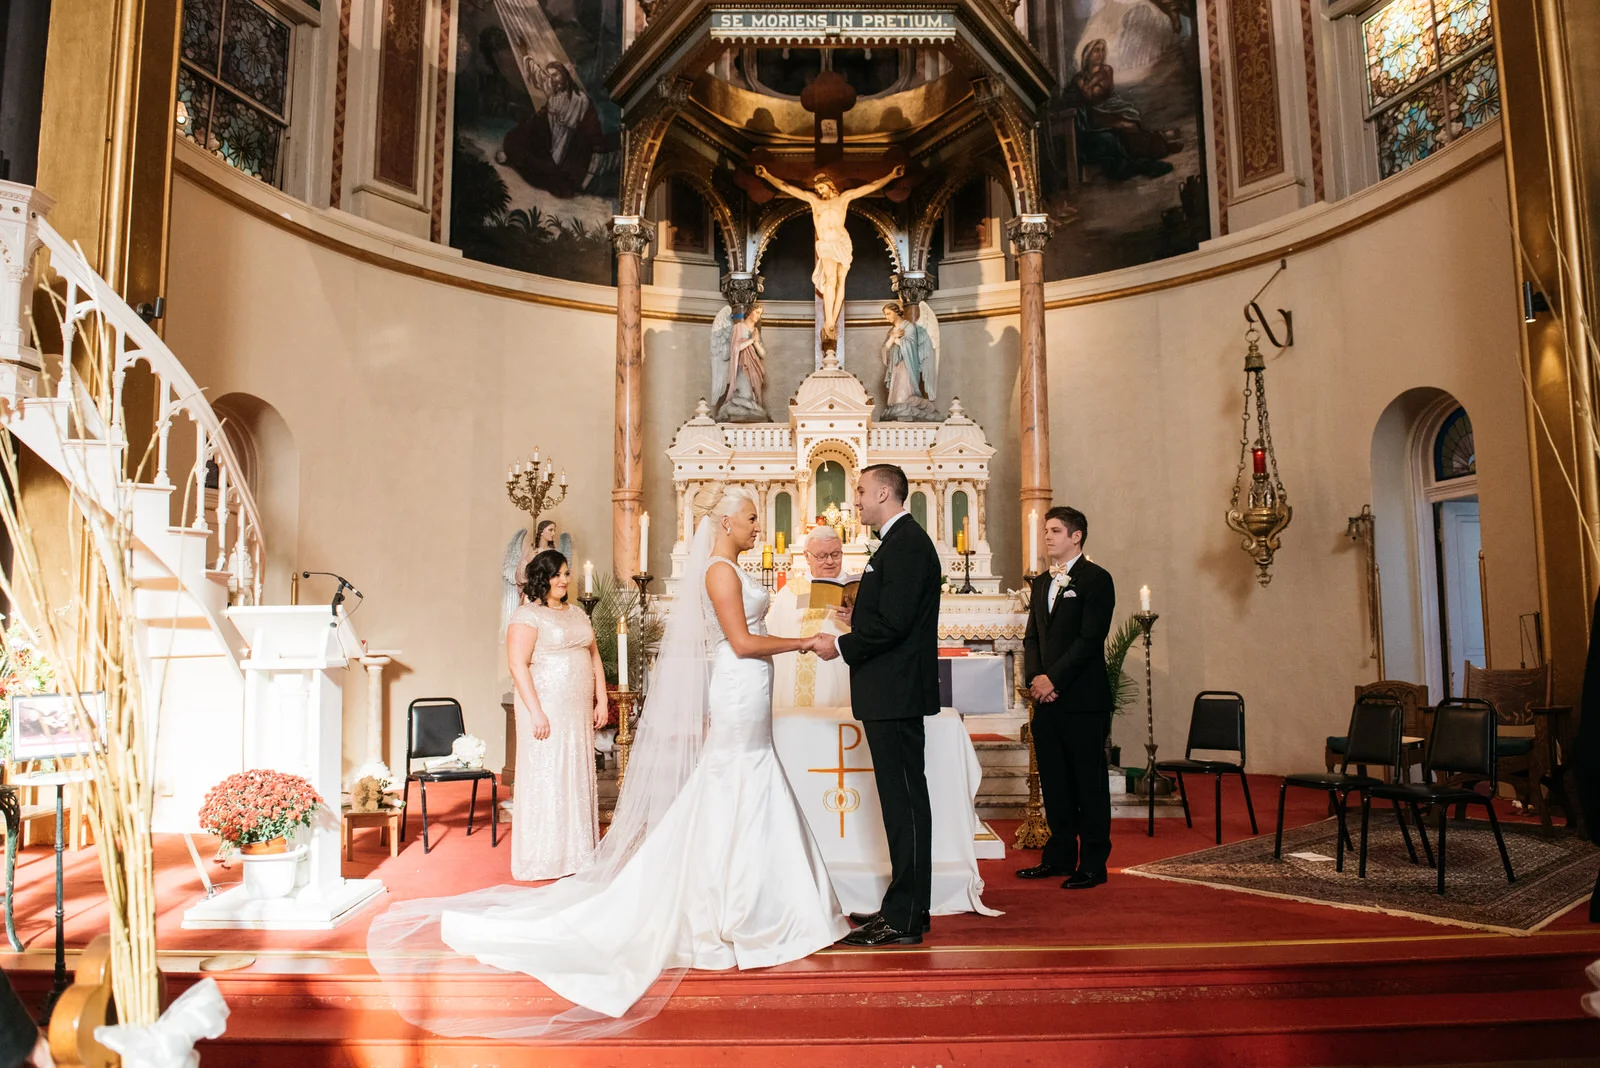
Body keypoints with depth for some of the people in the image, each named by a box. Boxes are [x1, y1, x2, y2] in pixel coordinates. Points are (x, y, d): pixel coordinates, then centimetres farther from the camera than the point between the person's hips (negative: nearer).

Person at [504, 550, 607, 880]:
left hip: (579, 712, 7)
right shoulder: (527, 616, -7)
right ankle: (545, 860, 9)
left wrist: (601, 701, 11)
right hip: (547, 709, -7)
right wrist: (536, 712, -19)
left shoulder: (578, 615, 16)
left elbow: (594, 658, 19)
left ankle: (577, 854, 20)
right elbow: (518, 665, -14)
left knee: (579, 778, 9)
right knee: (546, 778, -1)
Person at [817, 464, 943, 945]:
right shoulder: (901, 541, 18)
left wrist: (842, 646, -12)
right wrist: (859, 619, 14)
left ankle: (904, 921, 4)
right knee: (902, 801, 14)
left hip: (895, 693, -11)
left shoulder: (906, 543, -14)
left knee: (904, 802, -4)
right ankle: (903, 907, 24)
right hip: (892, 693, 11)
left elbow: (893, 622, -23)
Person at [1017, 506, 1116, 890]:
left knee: (1089, 782, 0)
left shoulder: (1096, 579, -5)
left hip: (1083, 699, -7)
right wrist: (1035, 678, 0)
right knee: (1053, 781, 12)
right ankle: (1060, 856, 23)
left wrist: (1053, 679, -14)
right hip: (1046, 699, 7)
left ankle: (1093, 863, 9)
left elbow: (1090, 639, -13)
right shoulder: (1041, 582, 17)